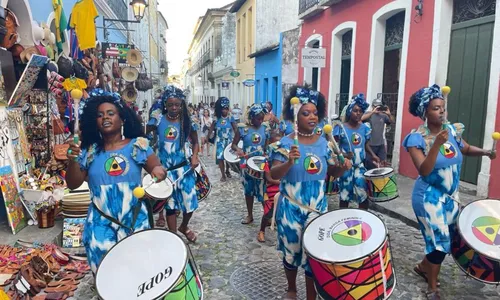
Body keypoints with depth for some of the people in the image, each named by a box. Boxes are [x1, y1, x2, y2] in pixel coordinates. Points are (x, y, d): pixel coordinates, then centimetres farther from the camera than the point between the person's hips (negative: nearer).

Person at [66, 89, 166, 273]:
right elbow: (73, 185, 2)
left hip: (135, 220, -1)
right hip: (101, 222, 1)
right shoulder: (89, 150, 1)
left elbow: (157, 168, -8)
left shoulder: (137, 145, -4)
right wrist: (73, 160, -15)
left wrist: (158, 170, -32)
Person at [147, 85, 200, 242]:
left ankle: (184, 227, 38)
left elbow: (195, 142, 8)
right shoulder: (158, 120, -6)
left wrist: (194, 156, -7)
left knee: (190, 203, 7)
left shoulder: (188, 122, -3)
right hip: (165, 169, -1)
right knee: (170, 205, 9)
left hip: (184, 168, 1)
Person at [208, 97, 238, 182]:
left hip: (229, 141, 0)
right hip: (220, 141, 0)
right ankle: (223, 174, 6)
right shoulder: (217, 119, -2)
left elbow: (236, 129, -9)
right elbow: (211, 129, 4)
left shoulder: (230, 118, -5)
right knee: (220, 157, -5)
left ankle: (227, 171, 34)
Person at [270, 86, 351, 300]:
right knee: (291, 251, 15)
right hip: (291, 208, -2)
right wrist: (289, 162, -36)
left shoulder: (323, 142, 0)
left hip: (317, 208, 2)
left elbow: (333, 171, 8)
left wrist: (343, 167, -14)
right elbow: (273, 175, -18)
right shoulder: (286, 143, -11)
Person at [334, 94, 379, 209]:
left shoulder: (364, 128, 3)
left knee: (363, 194, 4)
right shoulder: (341, 128, -10)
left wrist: (372, 155, -1)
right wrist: (344, 155, -28)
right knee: (345, 194, 9)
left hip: (360, 166, 3)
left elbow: (366, 144, 16)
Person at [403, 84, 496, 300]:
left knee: (449, 238, 18)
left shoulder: (452, 130, -2)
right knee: (440, 242, -1)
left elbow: (466, 149, 15)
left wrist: (485, 152, -4)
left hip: (451, 195, 7)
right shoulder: (417, 138, -20)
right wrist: (437, 144, -37)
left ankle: (423, 267, 43)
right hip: (429, 197, -7)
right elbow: (424, 171, -28)